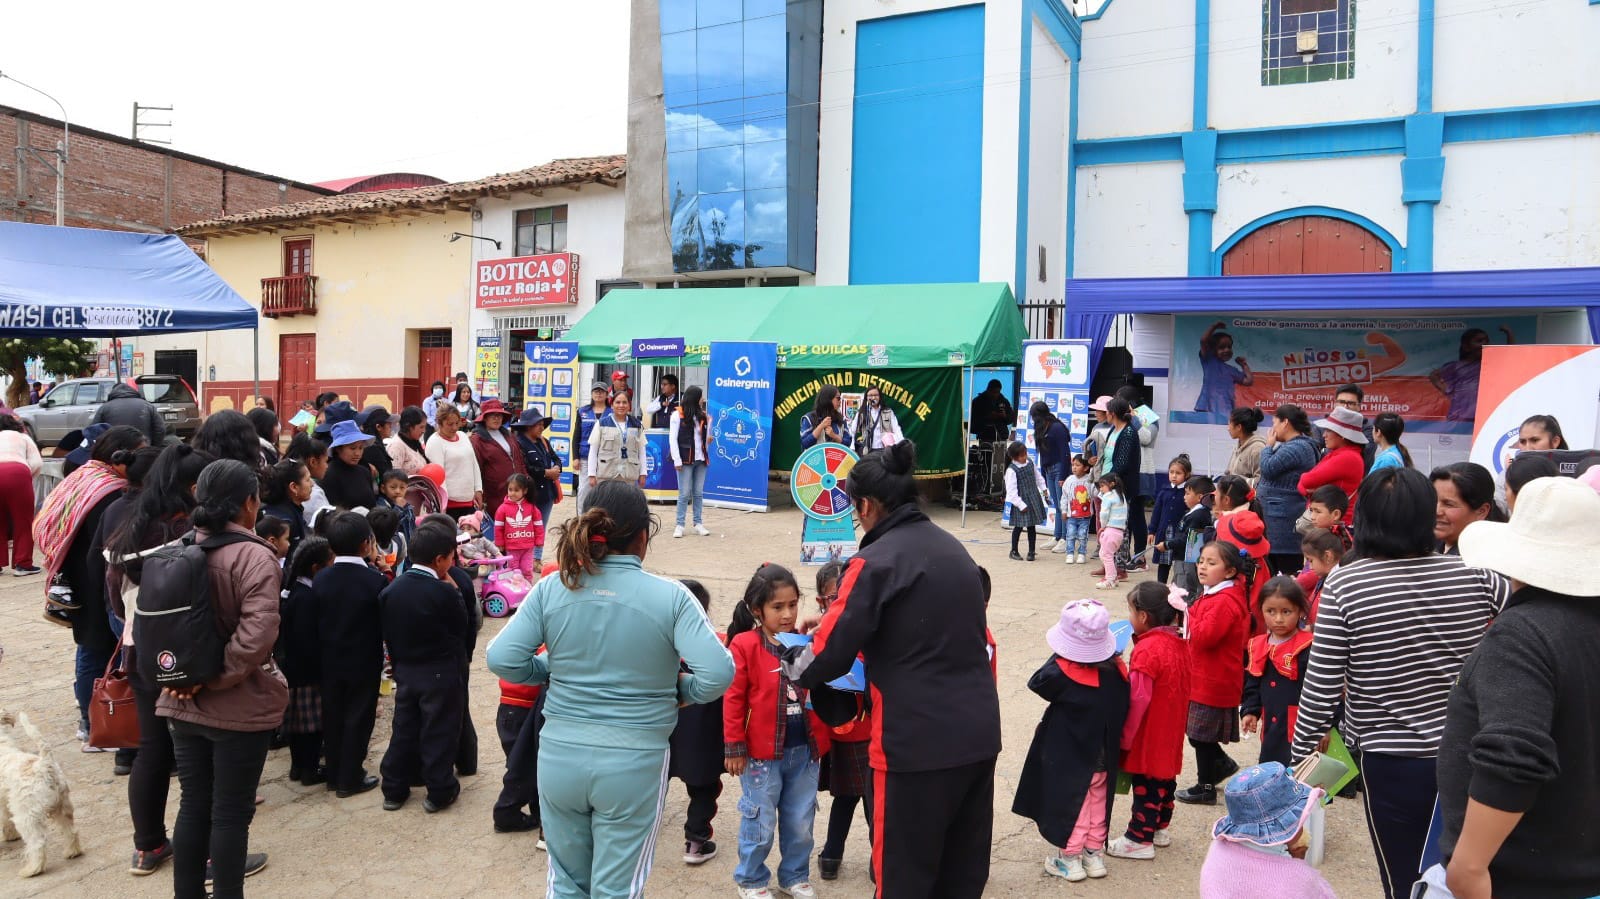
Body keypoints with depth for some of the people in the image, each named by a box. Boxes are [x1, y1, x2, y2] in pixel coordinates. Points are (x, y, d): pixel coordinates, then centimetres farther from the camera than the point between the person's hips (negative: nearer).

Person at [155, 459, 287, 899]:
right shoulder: (253, 556, -18)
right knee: (231, 813, 6)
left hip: (183, 704, 6)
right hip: (239, 707, -6)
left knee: (192, 806, 18)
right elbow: (256, 635, -27)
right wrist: (212, 679, -16)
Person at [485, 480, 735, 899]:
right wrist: (681, 691, 1)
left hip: (560, 756, 2)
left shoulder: (552, 588, -5)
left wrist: (553, 671, 9)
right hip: (634, 763, -2)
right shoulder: (670, 596, -11)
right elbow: (718, 672, -19)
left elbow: (501, 658, -8)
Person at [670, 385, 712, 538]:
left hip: (700, 459, 5)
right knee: (685, 493, -3)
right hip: (685, 460, -5)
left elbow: (706, 438, 13)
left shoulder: (702, 416, 11)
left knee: (698, 493, 8)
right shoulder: (678, 415, -4)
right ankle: (679, 525, 5)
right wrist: (677, 460, -11)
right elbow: (672, 439, -6)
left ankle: (698, 524, 13)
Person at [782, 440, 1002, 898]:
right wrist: (840, 618, 22)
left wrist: (794, 667, 7)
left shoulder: (876, 561, -13)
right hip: (978, 733, 7)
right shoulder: (953, 548, 10)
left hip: (918, 741, -7)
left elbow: (831, 656, -15)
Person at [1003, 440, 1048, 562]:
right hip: (1021, 501, -5)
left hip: (1034, 498, 5)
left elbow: (1038, 476, 17)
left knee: (1032, 526, 9)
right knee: (1019, 527, 2)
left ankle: (1031, 551, 17)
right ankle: (1014, 551, 17)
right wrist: (1021, 505, -17)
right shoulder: (1011, 470, -18)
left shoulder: (1030, 462, 2)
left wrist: (1043, 489, 11)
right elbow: (1011, 490, -18)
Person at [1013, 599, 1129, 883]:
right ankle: (1094, 852, 30)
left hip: (1067, 759, -5)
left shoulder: (1061, 672, -26)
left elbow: (1037, 683, -8)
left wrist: (1057, 656, -6)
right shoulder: (1116, 669, -10)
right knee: (1097, 803, 20)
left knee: (1069, 804, 10)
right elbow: (1122, 709, 1)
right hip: (1102, 757, 5)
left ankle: (1070, 857, 19)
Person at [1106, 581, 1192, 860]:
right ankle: (1160, 828, 34)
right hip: (1170, 734, 9)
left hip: (1148, 734, -8)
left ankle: (1140, 839, 11)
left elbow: (1139, 698, -24)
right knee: (1165, 776, 20)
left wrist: (1126, 736, -15)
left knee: (1145, 784, 2)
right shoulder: (1179, 643, 1)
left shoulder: (1147, 649, -26)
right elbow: (1182, 688, 11)